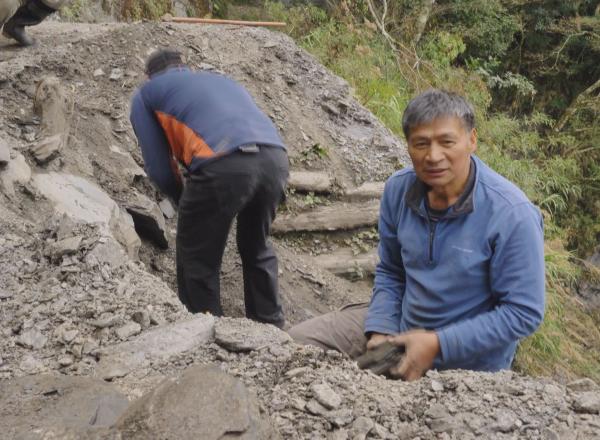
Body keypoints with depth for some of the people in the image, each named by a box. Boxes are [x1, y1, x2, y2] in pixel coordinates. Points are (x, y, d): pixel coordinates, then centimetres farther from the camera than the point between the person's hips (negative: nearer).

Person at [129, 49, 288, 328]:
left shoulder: (145, 95, 23)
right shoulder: (223, 81, 38)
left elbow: (158, 169, 14)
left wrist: (183, 202, 32)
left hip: (224, 166, -6)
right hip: (276, 158, 6)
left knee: (197, 260, 14)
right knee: (257, 250, 27)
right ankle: (271, 328, 36)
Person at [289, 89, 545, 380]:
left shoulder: (512, 215, -25)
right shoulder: (398, 189, -8)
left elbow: (523, 313, -21)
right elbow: (390, 272, 6)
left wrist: (437, 344, -24)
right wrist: (380, 331, -9)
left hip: (467, 361, -4)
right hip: (400, 324, 5)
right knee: (298, 341, 0)